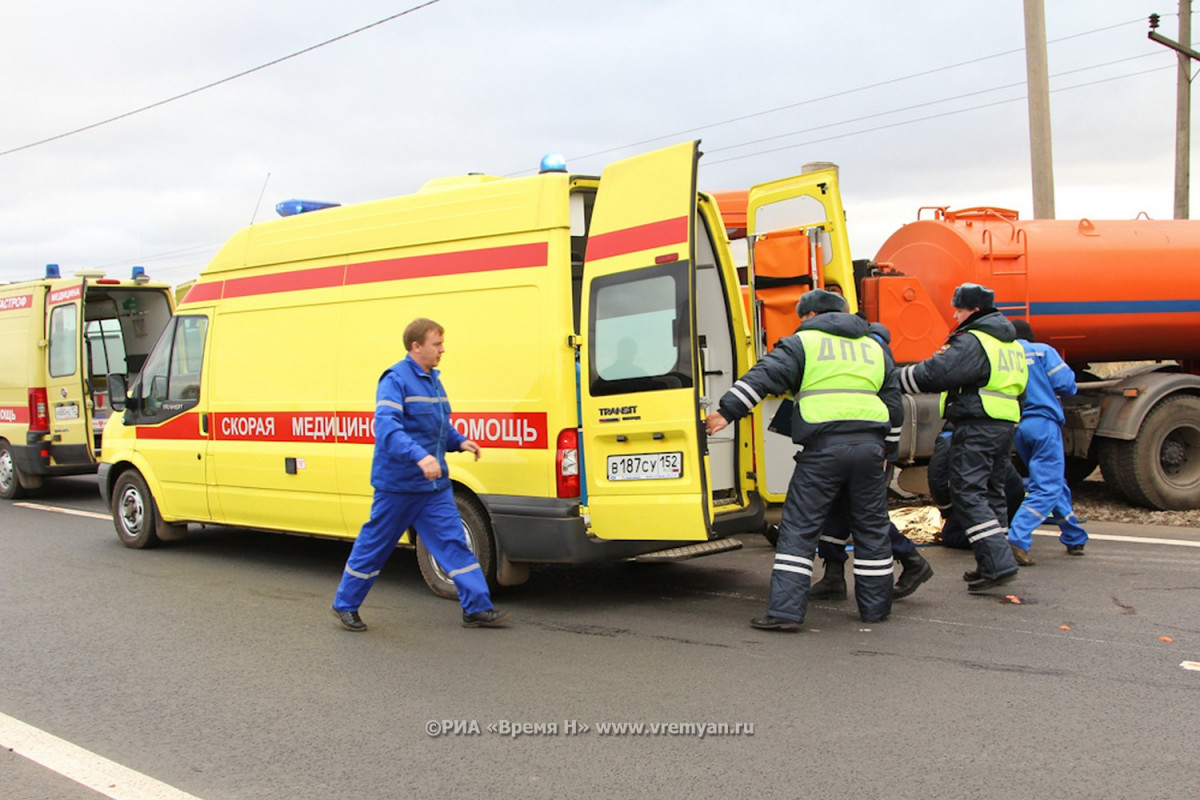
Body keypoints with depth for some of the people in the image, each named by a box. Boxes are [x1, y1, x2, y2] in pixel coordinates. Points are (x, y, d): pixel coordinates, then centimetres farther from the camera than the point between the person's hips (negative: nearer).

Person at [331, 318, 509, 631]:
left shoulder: (433, 379, 13)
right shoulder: (395, 379, -15)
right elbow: (386, 426, -28)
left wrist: (459, 441, 5)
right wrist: (420, 456, -40)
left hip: (435, 483, 7)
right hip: (398, 484, -7)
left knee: (453, 540, 2)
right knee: (375, 545, 5)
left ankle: (477, 608, 5)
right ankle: (345, 605, 22)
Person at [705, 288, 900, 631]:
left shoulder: (802, 342, 7)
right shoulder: (875, 348, 23)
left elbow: (763, 377, -7)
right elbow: (894, 407, 26)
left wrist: (727, 412, -8)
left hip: (824, 445, -5)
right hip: (870, 445, 5)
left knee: (799, 528, -2)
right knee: (871, 528, 16)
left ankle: (785, 610, -7)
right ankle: (876, 606, 23)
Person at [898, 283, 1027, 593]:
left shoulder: (972, 342, -12)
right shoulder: (1010, 342, 20)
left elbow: (935, 374, -20)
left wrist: (893, 378, -10)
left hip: (977, 426, -10)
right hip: (1005, 424, 10)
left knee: (967, 493, -9)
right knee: (992, 492, 15)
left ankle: (998, 563, -17)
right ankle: (994, 564, 18)